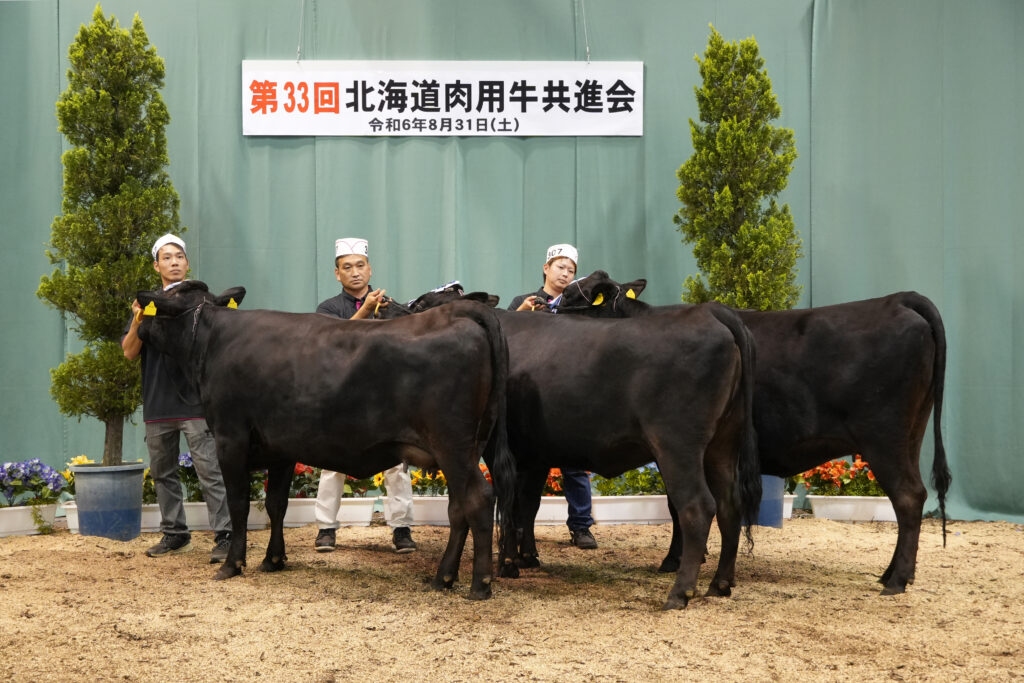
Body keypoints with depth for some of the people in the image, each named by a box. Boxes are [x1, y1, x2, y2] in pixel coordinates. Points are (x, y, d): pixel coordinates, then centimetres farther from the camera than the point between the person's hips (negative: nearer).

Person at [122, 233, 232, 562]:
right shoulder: (147, 303, 13)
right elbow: (129, 352, 6)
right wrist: (138, 323, -13)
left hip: (195, 402, -4)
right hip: (157, 405, 4)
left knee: (209, 470, -9)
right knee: (162, 473, 11)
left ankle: (224, 536, -8)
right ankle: (175, 534, 23)